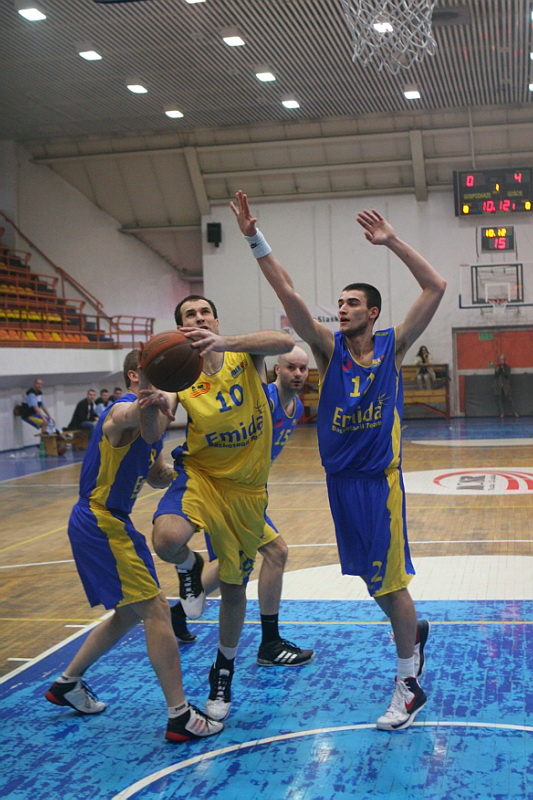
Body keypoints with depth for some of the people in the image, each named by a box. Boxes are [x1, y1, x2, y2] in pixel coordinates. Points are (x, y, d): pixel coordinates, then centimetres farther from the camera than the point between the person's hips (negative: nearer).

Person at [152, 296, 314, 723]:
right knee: (168, 538, -35)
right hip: (200, 474, -1)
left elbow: (285, 342, -28)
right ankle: (190, 568, 3)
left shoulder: (245, 355, -6)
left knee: (235, 586, 10)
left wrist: (225, 343, -43)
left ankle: (223, 671, 33)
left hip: (246, 486, 1)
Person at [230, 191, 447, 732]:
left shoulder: (392, 345, -2)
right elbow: (287, 293, -9)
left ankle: (409, 684, 10)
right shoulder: (329, 347, 2)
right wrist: (254, 239, -18)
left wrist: (391, 242, -15)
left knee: (389, 580, -2)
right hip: (339, 478, 4)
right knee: (371, 575, 16)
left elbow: (435, 287, -10)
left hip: (379, 479, -4)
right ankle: (413, 631, 42)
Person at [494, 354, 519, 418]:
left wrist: (503, 370, -19)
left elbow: (508, 375, -8)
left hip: (506, 386, -2)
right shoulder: (497, 367, 9)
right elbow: (495, 376, 0)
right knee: (500, 400, 2)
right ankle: (502, 413, 8)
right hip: (499, 386, 2)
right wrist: (497, 371, -15)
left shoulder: (507, 367, 3)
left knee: (510, 399, -6)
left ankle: (514, 412, -2)